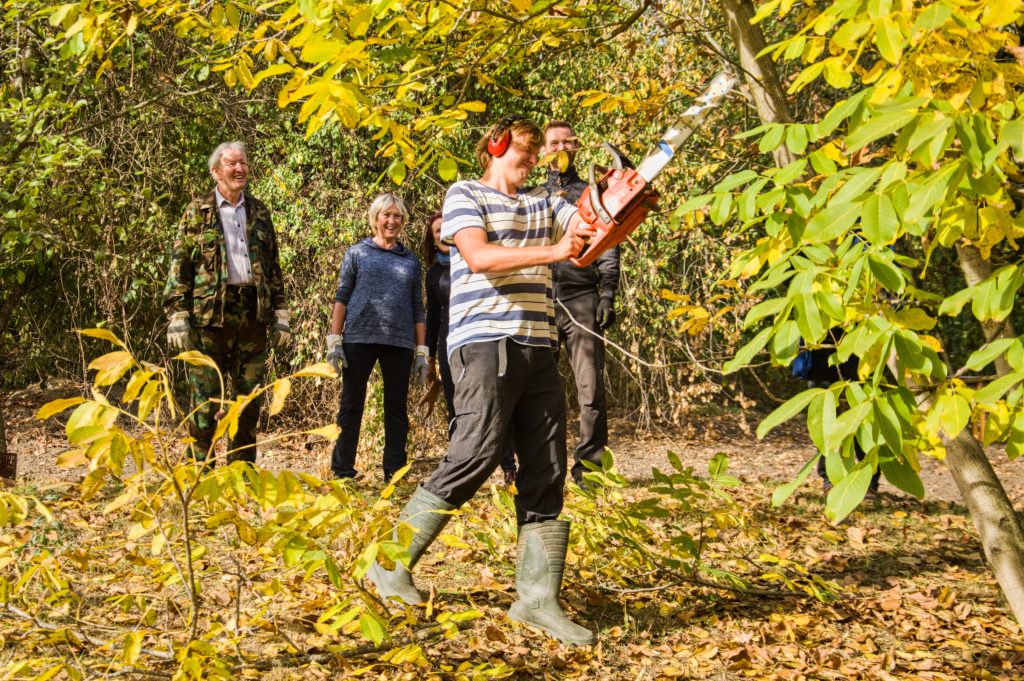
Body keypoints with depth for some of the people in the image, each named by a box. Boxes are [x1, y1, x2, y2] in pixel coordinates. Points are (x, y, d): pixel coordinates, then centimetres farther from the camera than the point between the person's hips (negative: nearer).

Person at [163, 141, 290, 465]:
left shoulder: (259, 211, 14)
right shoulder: (197, 212, 2)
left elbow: (273, 266, 16)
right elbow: (179, 265, -1)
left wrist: (280, 314, 9)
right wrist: (177, 316, -10)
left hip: (253, 316, 4)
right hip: (209, 316, -4)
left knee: (250, 400, 8)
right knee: (205, 400, -1)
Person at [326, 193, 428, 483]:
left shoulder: (411, 260, 15)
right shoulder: (357, 253, 9)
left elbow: (417, 308, 15)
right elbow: (342, 296, 6)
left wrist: (421, 351, 9)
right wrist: (334, 340, -3)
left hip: (399, 342, 2)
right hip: (359, 338, -2)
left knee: (397, 408, 4)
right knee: (351, 405, 0)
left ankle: (394, 473, 8)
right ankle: (342, 470, 5)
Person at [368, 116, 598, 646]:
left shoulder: (544, 204, 23)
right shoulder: (466, 194, 5)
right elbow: (478, 257, -13)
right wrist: (552, 251, -20)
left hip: (538, 349, 7)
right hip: (485, 343, -7)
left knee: (546, 472, 1)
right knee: (476, 454, -15)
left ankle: (538, 596, 5)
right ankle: (392, 563, 0)